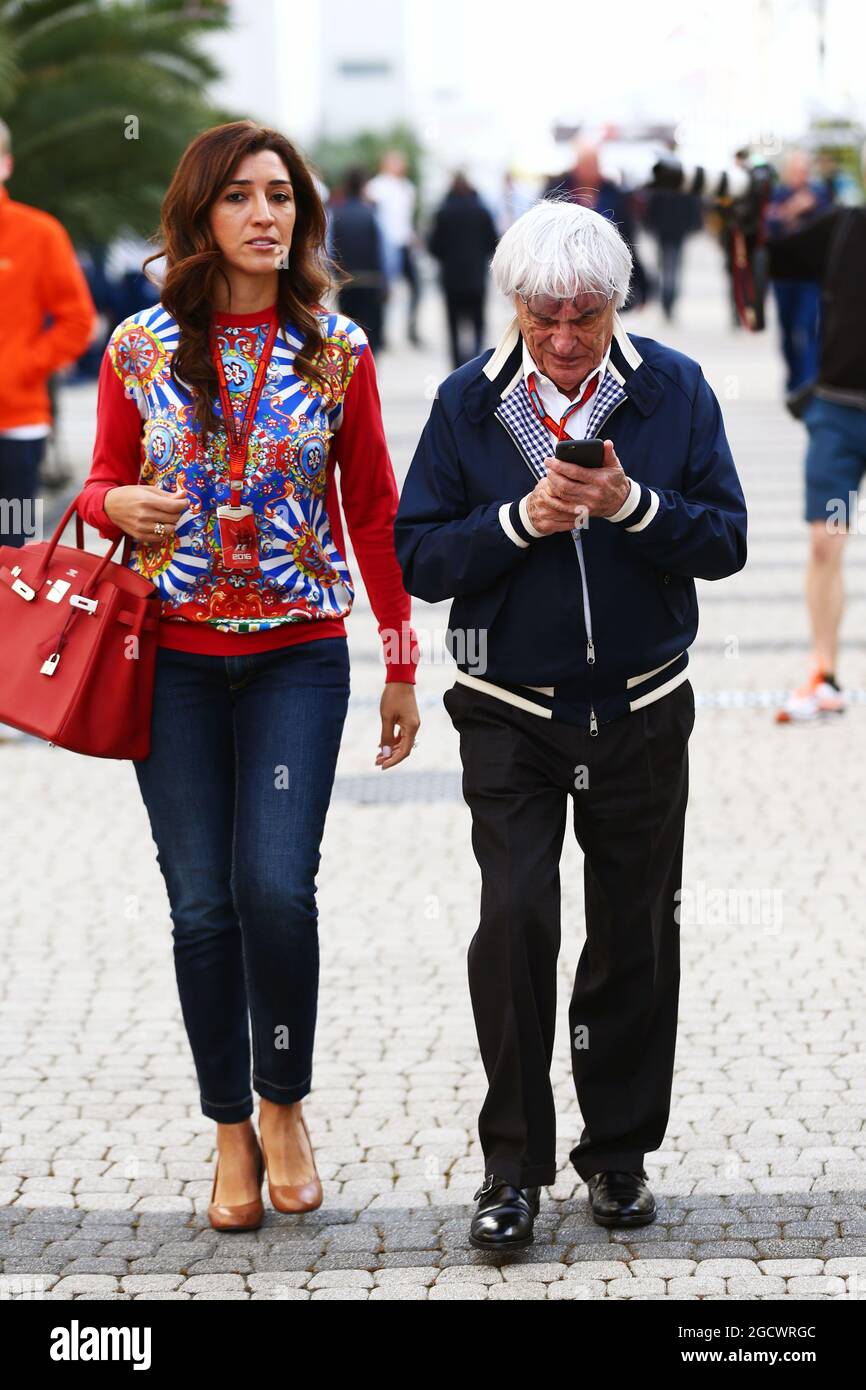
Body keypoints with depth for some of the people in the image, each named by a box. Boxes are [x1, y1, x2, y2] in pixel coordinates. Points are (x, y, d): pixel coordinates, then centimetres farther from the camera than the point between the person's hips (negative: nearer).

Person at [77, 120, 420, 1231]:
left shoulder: (337, 350, 2)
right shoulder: (141, 347, 1)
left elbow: (373, 511, 8)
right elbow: (102, 483, 10)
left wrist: (402, 665, 8)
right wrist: (121, 505, -15)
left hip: (297, 657, 0)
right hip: (174, 658, 1)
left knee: (277, 889, -12)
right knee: (202, 904, 2)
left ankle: (284, 1104, 12)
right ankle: (232, 1131, 17)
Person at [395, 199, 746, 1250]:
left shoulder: (674, 390, -3)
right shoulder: (469, 402, -3)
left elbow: (726, 540, -4)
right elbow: (419, 557, -5)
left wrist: (630, 504, -21)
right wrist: (521, 520, -21)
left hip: (642, 711, 1)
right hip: (512, 717, -1)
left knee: (635, 927, 8)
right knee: (515, 917, -13)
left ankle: (618, 1146, 25)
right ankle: (513, 1163, -1)